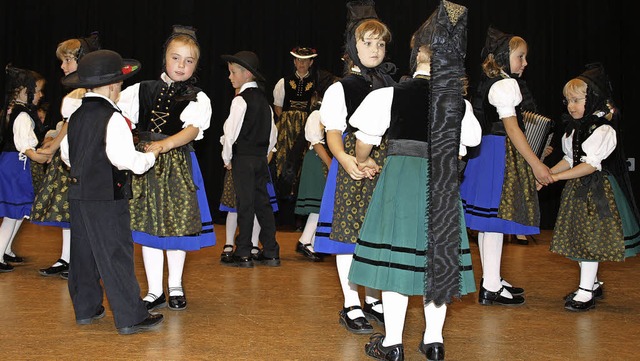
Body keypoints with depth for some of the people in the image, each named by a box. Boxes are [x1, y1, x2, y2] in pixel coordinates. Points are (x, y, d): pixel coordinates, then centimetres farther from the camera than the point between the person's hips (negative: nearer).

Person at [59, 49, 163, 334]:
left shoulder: (76, 116, 8)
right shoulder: (113, 118, -16)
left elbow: (66, 154, 17)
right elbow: (125, 159, -23)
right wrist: (151, 154, -6)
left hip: (78, 194, 8)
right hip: (107, 196, -8)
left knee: (83, 253, 15)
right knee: (116, 256, -4)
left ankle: (85, 309, 26)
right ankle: (130, 318, 0)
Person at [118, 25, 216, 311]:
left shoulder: (198, 99, -1)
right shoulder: (142, 90, 8)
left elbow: (192, 131, -18)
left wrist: (164, 144, -34)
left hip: (178, 164, -2)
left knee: (176, 224, 5)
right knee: (147, 224, 5)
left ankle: (176, 288, 25)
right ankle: (155, 291, 16)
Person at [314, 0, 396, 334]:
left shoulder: (394, 87, 13)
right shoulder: (340, 89, 1)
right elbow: (333, 134, -6)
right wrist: (345, 159, -25)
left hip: (387, 165, 4)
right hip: (353, 166, -4)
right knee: (349, 231, -3)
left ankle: (373, 300, 20)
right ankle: (351, 304, 8)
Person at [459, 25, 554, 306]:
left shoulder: (488, 82, 15)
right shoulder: (506, 84, -14)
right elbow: (511, 128, -19)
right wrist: (536, 164, -19)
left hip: (485, 153, 10)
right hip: (500, 155, -10)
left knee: (488, 220, 13)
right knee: (495, 217, -7)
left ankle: (492, 280, 22)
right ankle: (491, 288, -4)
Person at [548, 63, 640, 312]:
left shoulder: (604, 129, -17)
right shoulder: (575, 128, 11)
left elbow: (590, 165, -23)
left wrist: (556, 177, -26)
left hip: (598, 190, -8)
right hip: (577, 189, 9)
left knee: (589, 238, -8)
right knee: (579, 237, 12)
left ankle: (586, 292, -2)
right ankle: (593, 284, 27)